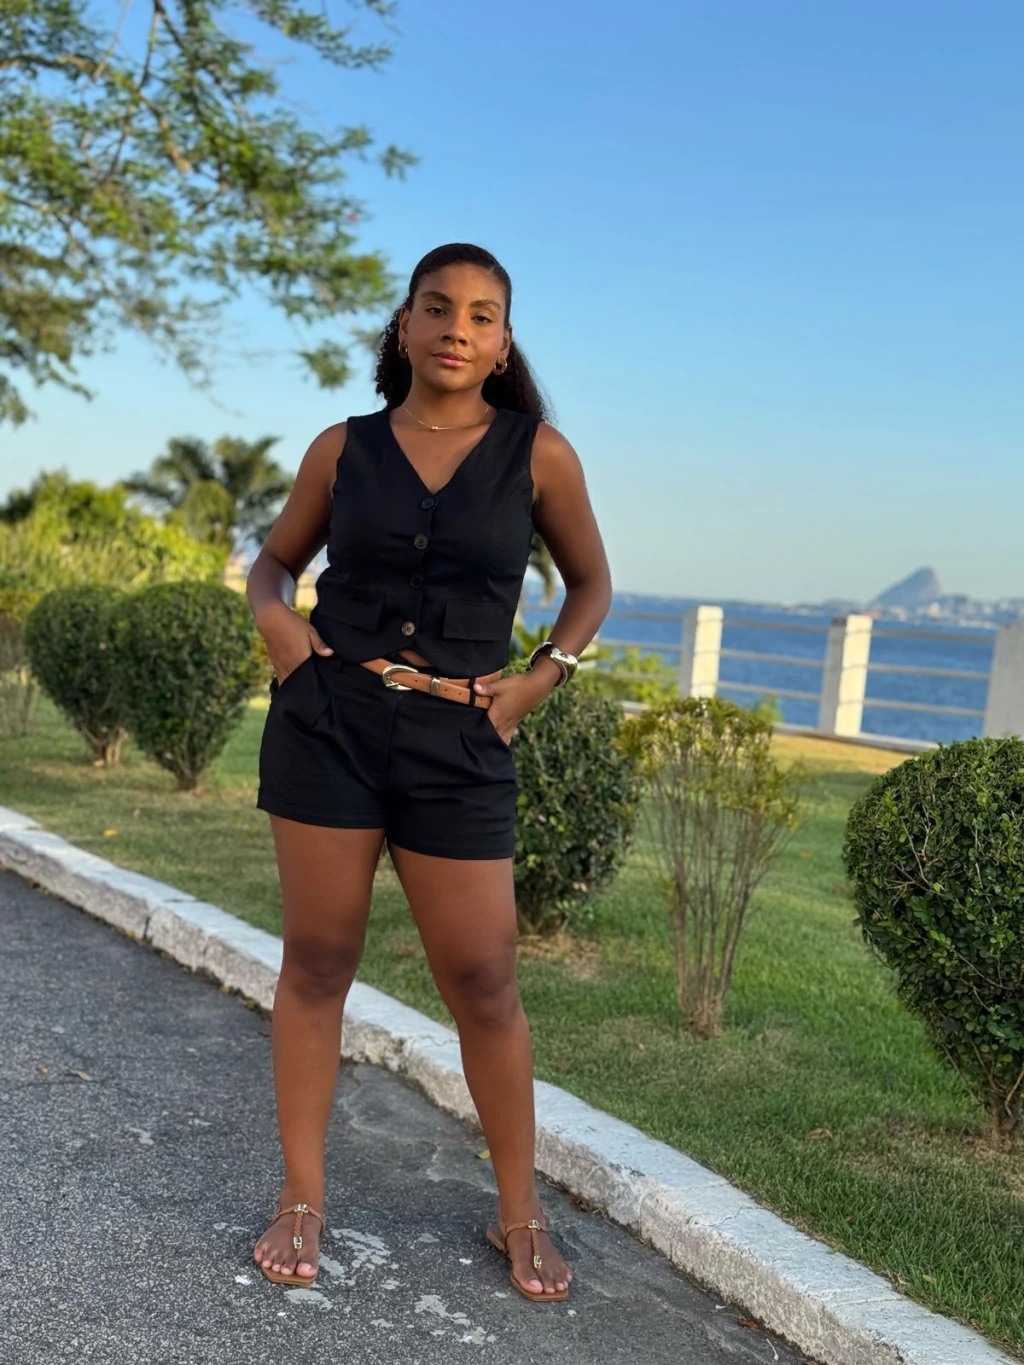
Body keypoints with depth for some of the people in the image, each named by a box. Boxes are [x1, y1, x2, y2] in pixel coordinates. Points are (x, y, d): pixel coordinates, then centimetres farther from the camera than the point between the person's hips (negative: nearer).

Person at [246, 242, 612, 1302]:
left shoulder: (538, 454, 0)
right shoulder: (344, 449, 4)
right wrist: (274, 618, -3)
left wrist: (539, 679, -1)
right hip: (326, 724, 1)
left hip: (459, 746, -1)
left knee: (483, 984, 2)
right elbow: (277, 557, 18)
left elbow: (591, 583, 13)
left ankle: (519, 1214, 21)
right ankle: (301, 1199, 22)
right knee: (317, 961, 7)